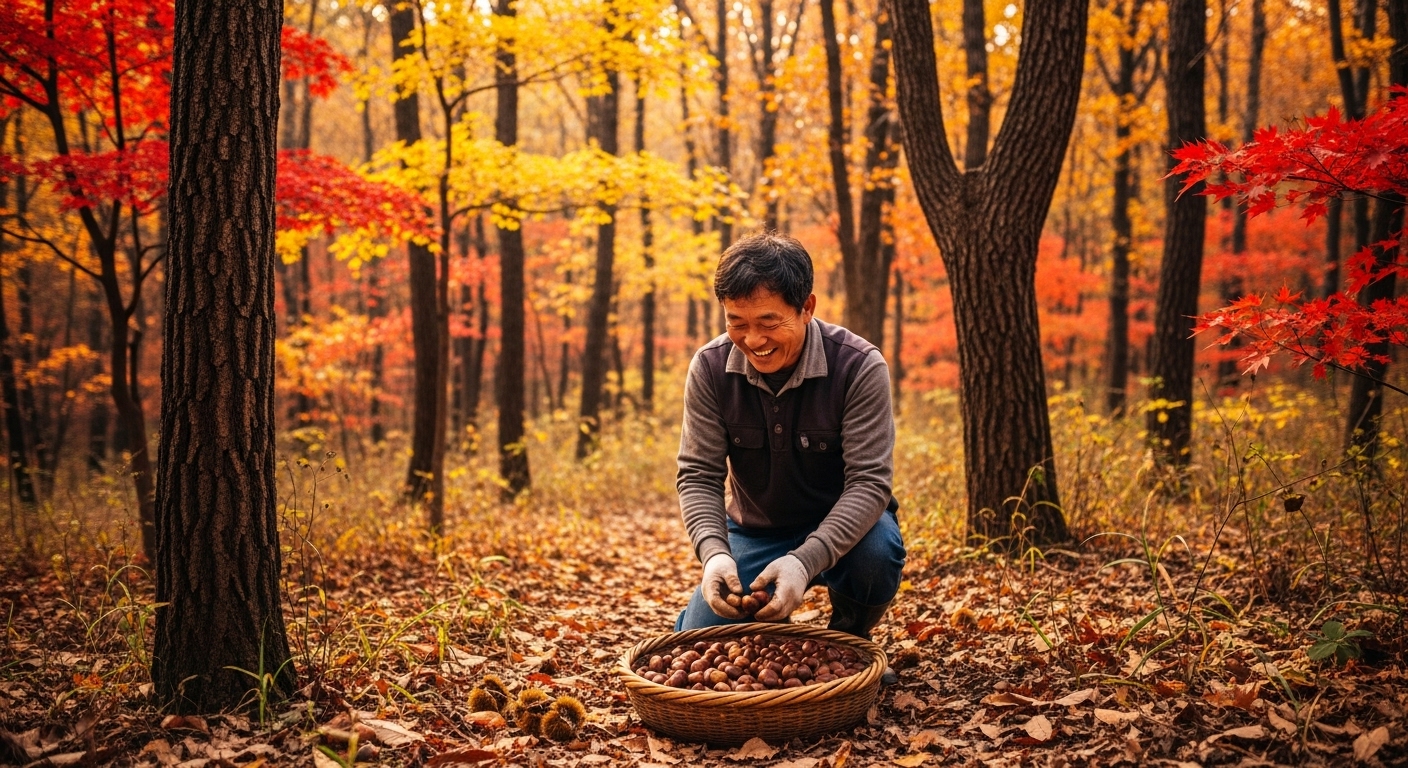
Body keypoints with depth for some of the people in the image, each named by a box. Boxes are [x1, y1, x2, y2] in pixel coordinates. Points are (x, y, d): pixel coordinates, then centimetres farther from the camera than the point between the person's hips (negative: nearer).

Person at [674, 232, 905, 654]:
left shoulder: (860, 366, -24)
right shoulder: (709, 368, -15)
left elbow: (869, 480, -26)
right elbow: (698, 475, -13)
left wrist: (805, 560, -41)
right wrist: (713, 552, -34)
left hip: (843, 526, -2)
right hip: (753, 533, 2)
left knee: (877, 550, -35)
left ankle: (848, 644, -1)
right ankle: (769, 632, 23)